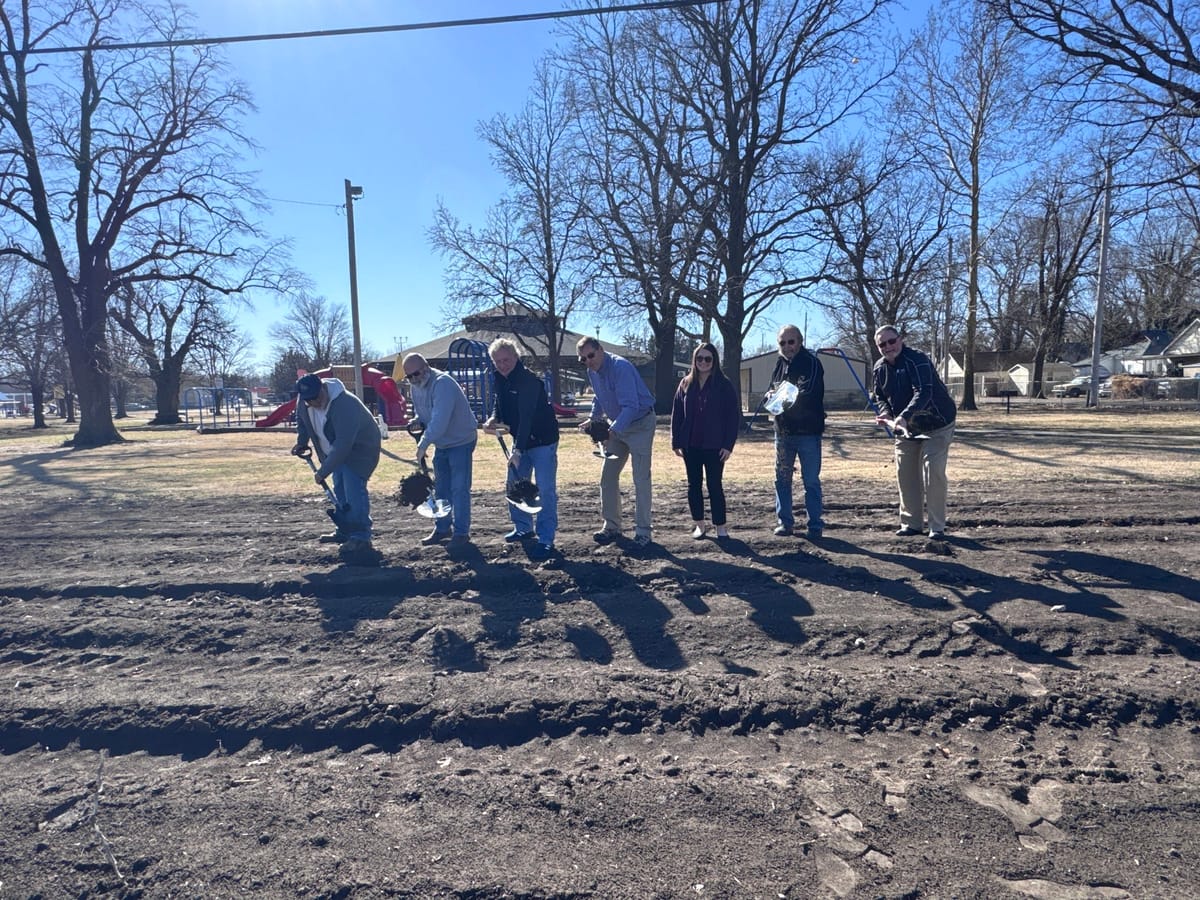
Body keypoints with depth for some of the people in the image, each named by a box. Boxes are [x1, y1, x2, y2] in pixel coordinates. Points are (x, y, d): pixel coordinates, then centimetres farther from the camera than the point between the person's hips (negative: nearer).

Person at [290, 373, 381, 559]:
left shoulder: (345, 406, -37)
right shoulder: (303, 401, -11)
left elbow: (342, 445, -38)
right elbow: (302, 420, 15)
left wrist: (323, 472, -33)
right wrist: (301, 443, 4)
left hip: (360, 448, -9)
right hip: (337, 451, 9)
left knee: (354, 490, -19)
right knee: (340, 490, 15)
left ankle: (361, 538, -19)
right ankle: (345, 531, 29)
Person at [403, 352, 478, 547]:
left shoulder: (442, 384, -26)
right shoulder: (416, 386, 3)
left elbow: (439, 420, -34)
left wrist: (423, 445, -32)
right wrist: (417, 423, -6)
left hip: (461, 441, -9)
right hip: (441, 444, 9)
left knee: (459, 488, -8)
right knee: (440, 487, 14)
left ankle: (461, 532, 0)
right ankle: (442, 528, 25)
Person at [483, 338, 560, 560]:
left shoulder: (529, 380, -23)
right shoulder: (500, 380, 4)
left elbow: (527, 417, -29)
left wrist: (518, 450, -34)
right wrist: (494, 419, -7)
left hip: (542, 440, -9)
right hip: (520, 440, 9)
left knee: (545, 489, -9)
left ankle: (546, 540, -4)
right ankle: (523, 528, 32)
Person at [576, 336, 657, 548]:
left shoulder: (620, 367, -25)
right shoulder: (592, 371, 1)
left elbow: (631, 406, -32)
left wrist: (613, 430, -42)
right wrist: (593, 419, 0)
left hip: (640, 424, -8)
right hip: (616, 426, 8)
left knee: (641, 479, -6)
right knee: (608, 477, 6)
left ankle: (643, 530, 1)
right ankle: (611, 526, 16)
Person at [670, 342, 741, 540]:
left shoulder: (724, 385, -3)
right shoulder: (686, 384, 6)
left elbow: (734, 416, -5)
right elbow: (676, 414, 6)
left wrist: (728, 444, -10)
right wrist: (676, 442, 1)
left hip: (714, 446, -3)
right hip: (690, 445, 4)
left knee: (715, 486, 0)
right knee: (694, 485, 9)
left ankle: (721, 526, 10)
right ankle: (699, 525, 19)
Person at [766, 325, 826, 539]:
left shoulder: (811, 363, -9)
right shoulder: (779, 364, 12)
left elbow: (810, 393, -21)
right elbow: (773, 389, 20)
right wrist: (772, 395, -2)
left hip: (808, 432, -6)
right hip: (783, 431, 6)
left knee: (811, 481, 0)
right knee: (782, 479, 10)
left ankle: (815, 525, 9)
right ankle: (784, 522, 21)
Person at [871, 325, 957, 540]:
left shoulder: (917, 360, -23)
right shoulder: (880, 368, 1)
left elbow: (924, 392, -35)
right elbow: (880, 395, 13)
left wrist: (904, 416, -49)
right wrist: (885, 412, -9)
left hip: (937, 425, -7)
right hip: (906, 427, 7)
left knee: (933, 473, -12)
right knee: (905, 474, 7)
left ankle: (937, 527, -3)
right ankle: (912, 523, 18)